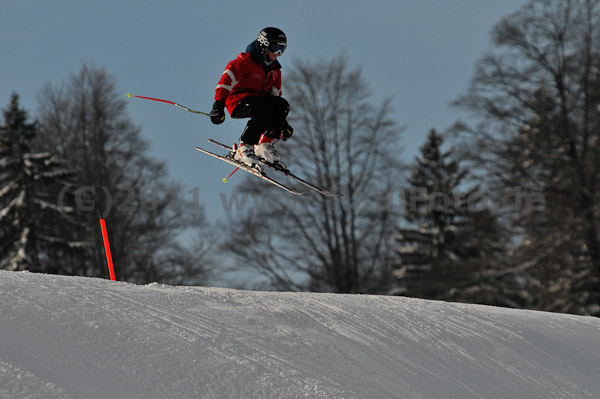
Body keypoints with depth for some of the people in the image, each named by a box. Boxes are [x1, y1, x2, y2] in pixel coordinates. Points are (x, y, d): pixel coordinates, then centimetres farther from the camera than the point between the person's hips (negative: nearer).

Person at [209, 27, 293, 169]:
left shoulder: (275, 69, 18)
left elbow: (275, 95, 24)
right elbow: (227, 80, -16)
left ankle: (266, 144, -16)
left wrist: (283, 122, 20)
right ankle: (244, 148, -29)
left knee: (282, 104, -20)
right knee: (264, 109, -35)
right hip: (237, 102, -7)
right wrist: (218, 105, -29)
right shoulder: (245, 61, -7)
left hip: (259, 100, 7)